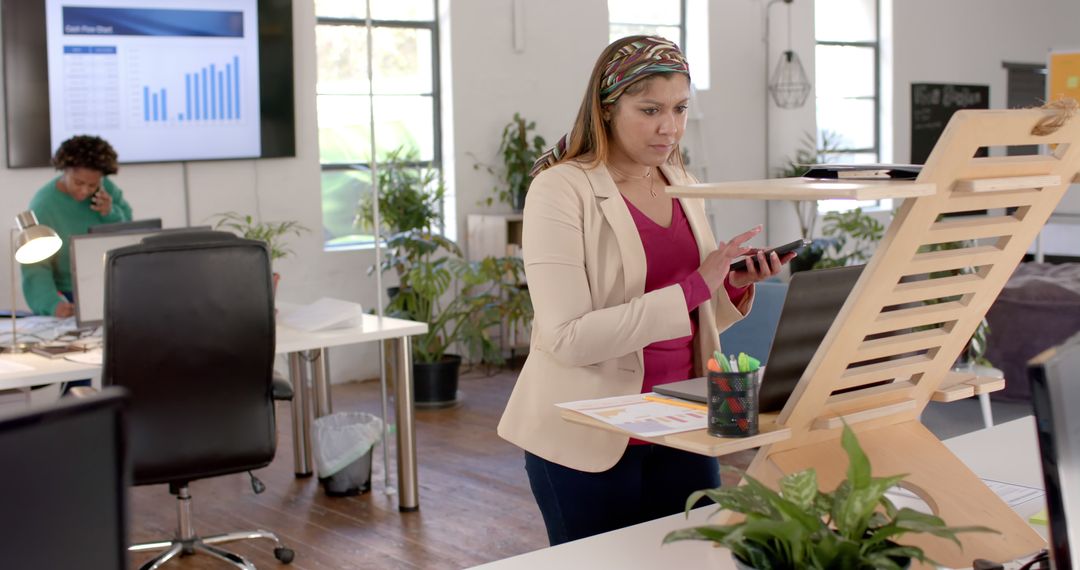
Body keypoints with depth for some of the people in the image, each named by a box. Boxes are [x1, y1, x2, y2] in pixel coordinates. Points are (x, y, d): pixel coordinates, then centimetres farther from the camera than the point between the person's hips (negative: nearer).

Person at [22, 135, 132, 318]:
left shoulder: (106, 188, -4)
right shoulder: (42, 206, -16)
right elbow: (35, 266, -21)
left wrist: (111, 213, -15)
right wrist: (54, 304, -39)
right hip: (68, 297, -3)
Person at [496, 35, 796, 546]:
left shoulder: (681, 185, 9)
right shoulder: (561, 189, -12)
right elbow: (569, 337, -21)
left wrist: (734, 285, -3)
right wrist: (693, 288, -23)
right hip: (589, 436, -6)